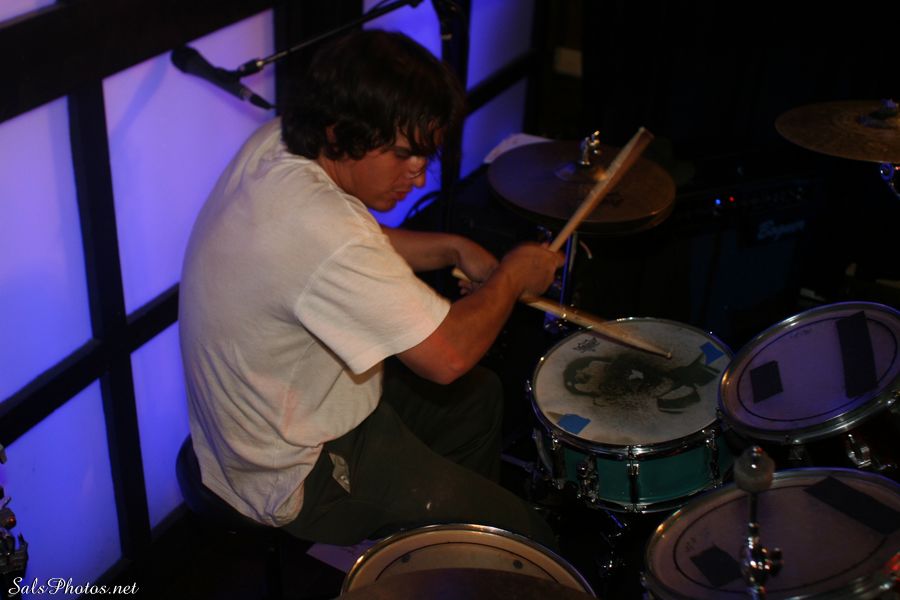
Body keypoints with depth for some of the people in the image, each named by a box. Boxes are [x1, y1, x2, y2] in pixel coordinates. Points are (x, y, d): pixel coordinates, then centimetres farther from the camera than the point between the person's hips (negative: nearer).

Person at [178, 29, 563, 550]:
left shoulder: (274, 143, -7)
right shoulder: (322, 232, -37)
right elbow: (449, 354, -32)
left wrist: (452, 248, -3)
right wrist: (512, 277, -14)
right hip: (299, 478, -10)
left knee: (478, 395, 26)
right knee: (529, 544, -3)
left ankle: (462, 514, 44)